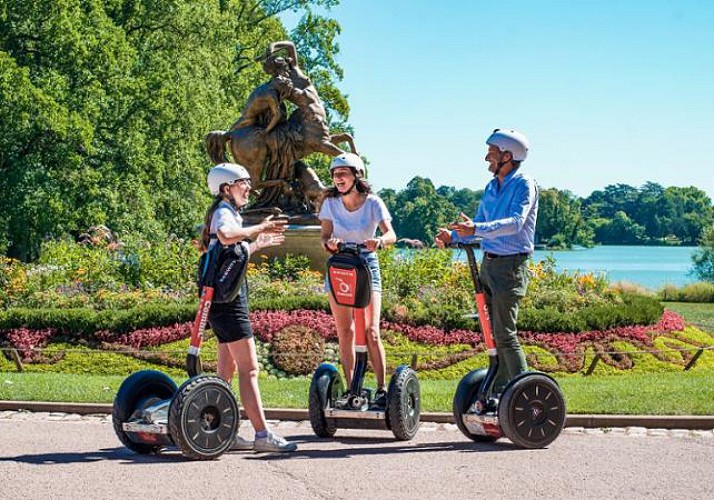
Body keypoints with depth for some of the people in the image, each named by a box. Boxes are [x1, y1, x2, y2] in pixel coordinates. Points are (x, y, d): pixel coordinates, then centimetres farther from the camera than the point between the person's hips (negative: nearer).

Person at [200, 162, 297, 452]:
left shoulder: (226, 212, 21)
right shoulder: (224, 212, -10)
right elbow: (225, 236, -36)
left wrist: (259, 243, 35)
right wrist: (258, 228, -25)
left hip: (223, 300, 11)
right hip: (229, 300, -11)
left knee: (228, 369, 12)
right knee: (249, 368, -12)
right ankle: (262, 434, -14)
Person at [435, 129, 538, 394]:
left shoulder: (524, 184, -11)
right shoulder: (491, 187, 14)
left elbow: (516, 222, -25)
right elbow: (479, 223, 20)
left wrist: (477, 229, -37)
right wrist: (453, 235, 1)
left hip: (510, 265, -8)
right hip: (488, 263, 8)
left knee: (505, 333, -12)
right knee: (495, 332, 11)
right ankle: (500, 392, 18)